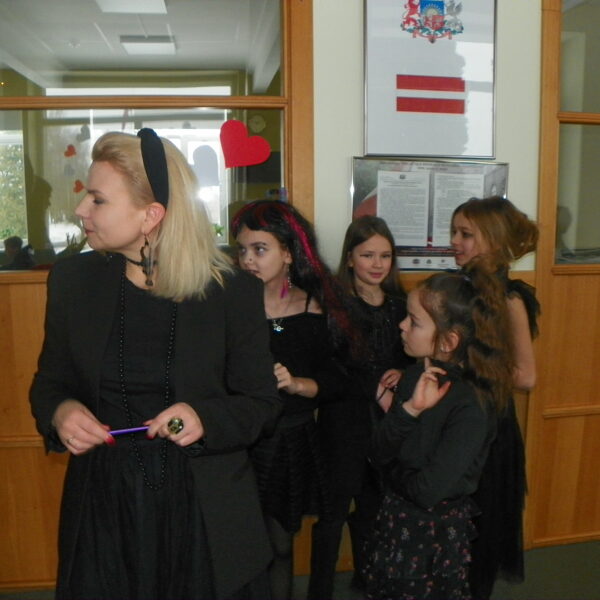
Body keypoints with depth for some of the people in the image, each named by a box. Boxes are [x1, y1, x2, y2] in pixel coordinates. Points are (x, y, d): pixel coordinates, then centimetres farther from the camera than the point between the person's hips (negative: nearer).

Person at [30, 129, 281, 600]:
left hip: (204, 510, -2)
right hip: (103, 507, 3)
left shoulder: (233, 292, -12)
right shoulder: (73, 279, -3)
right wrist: (60, 413, -13)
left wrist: (206, 419, -23)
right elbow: (49, 382, 9)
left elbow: (263, 403, -4)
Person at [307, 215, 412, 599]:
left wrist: (402, 373, -6)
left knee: (373, 503, 21)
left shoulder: (400, 304, 5)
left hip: (388, 418, 6)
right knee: (335, 507, 5)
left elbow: (413, 355, 13)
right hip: (344, 419, -5)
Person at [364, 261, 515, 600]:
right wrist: (409, 409, -22)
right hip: (396, 519, 7)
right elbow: (379, 454, -7)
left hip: (435, 532, -7)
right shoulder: (416, 375, -4)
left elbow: (427, 492, -28)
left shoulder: (470, 406, -26)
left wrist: (393, 472, -8)